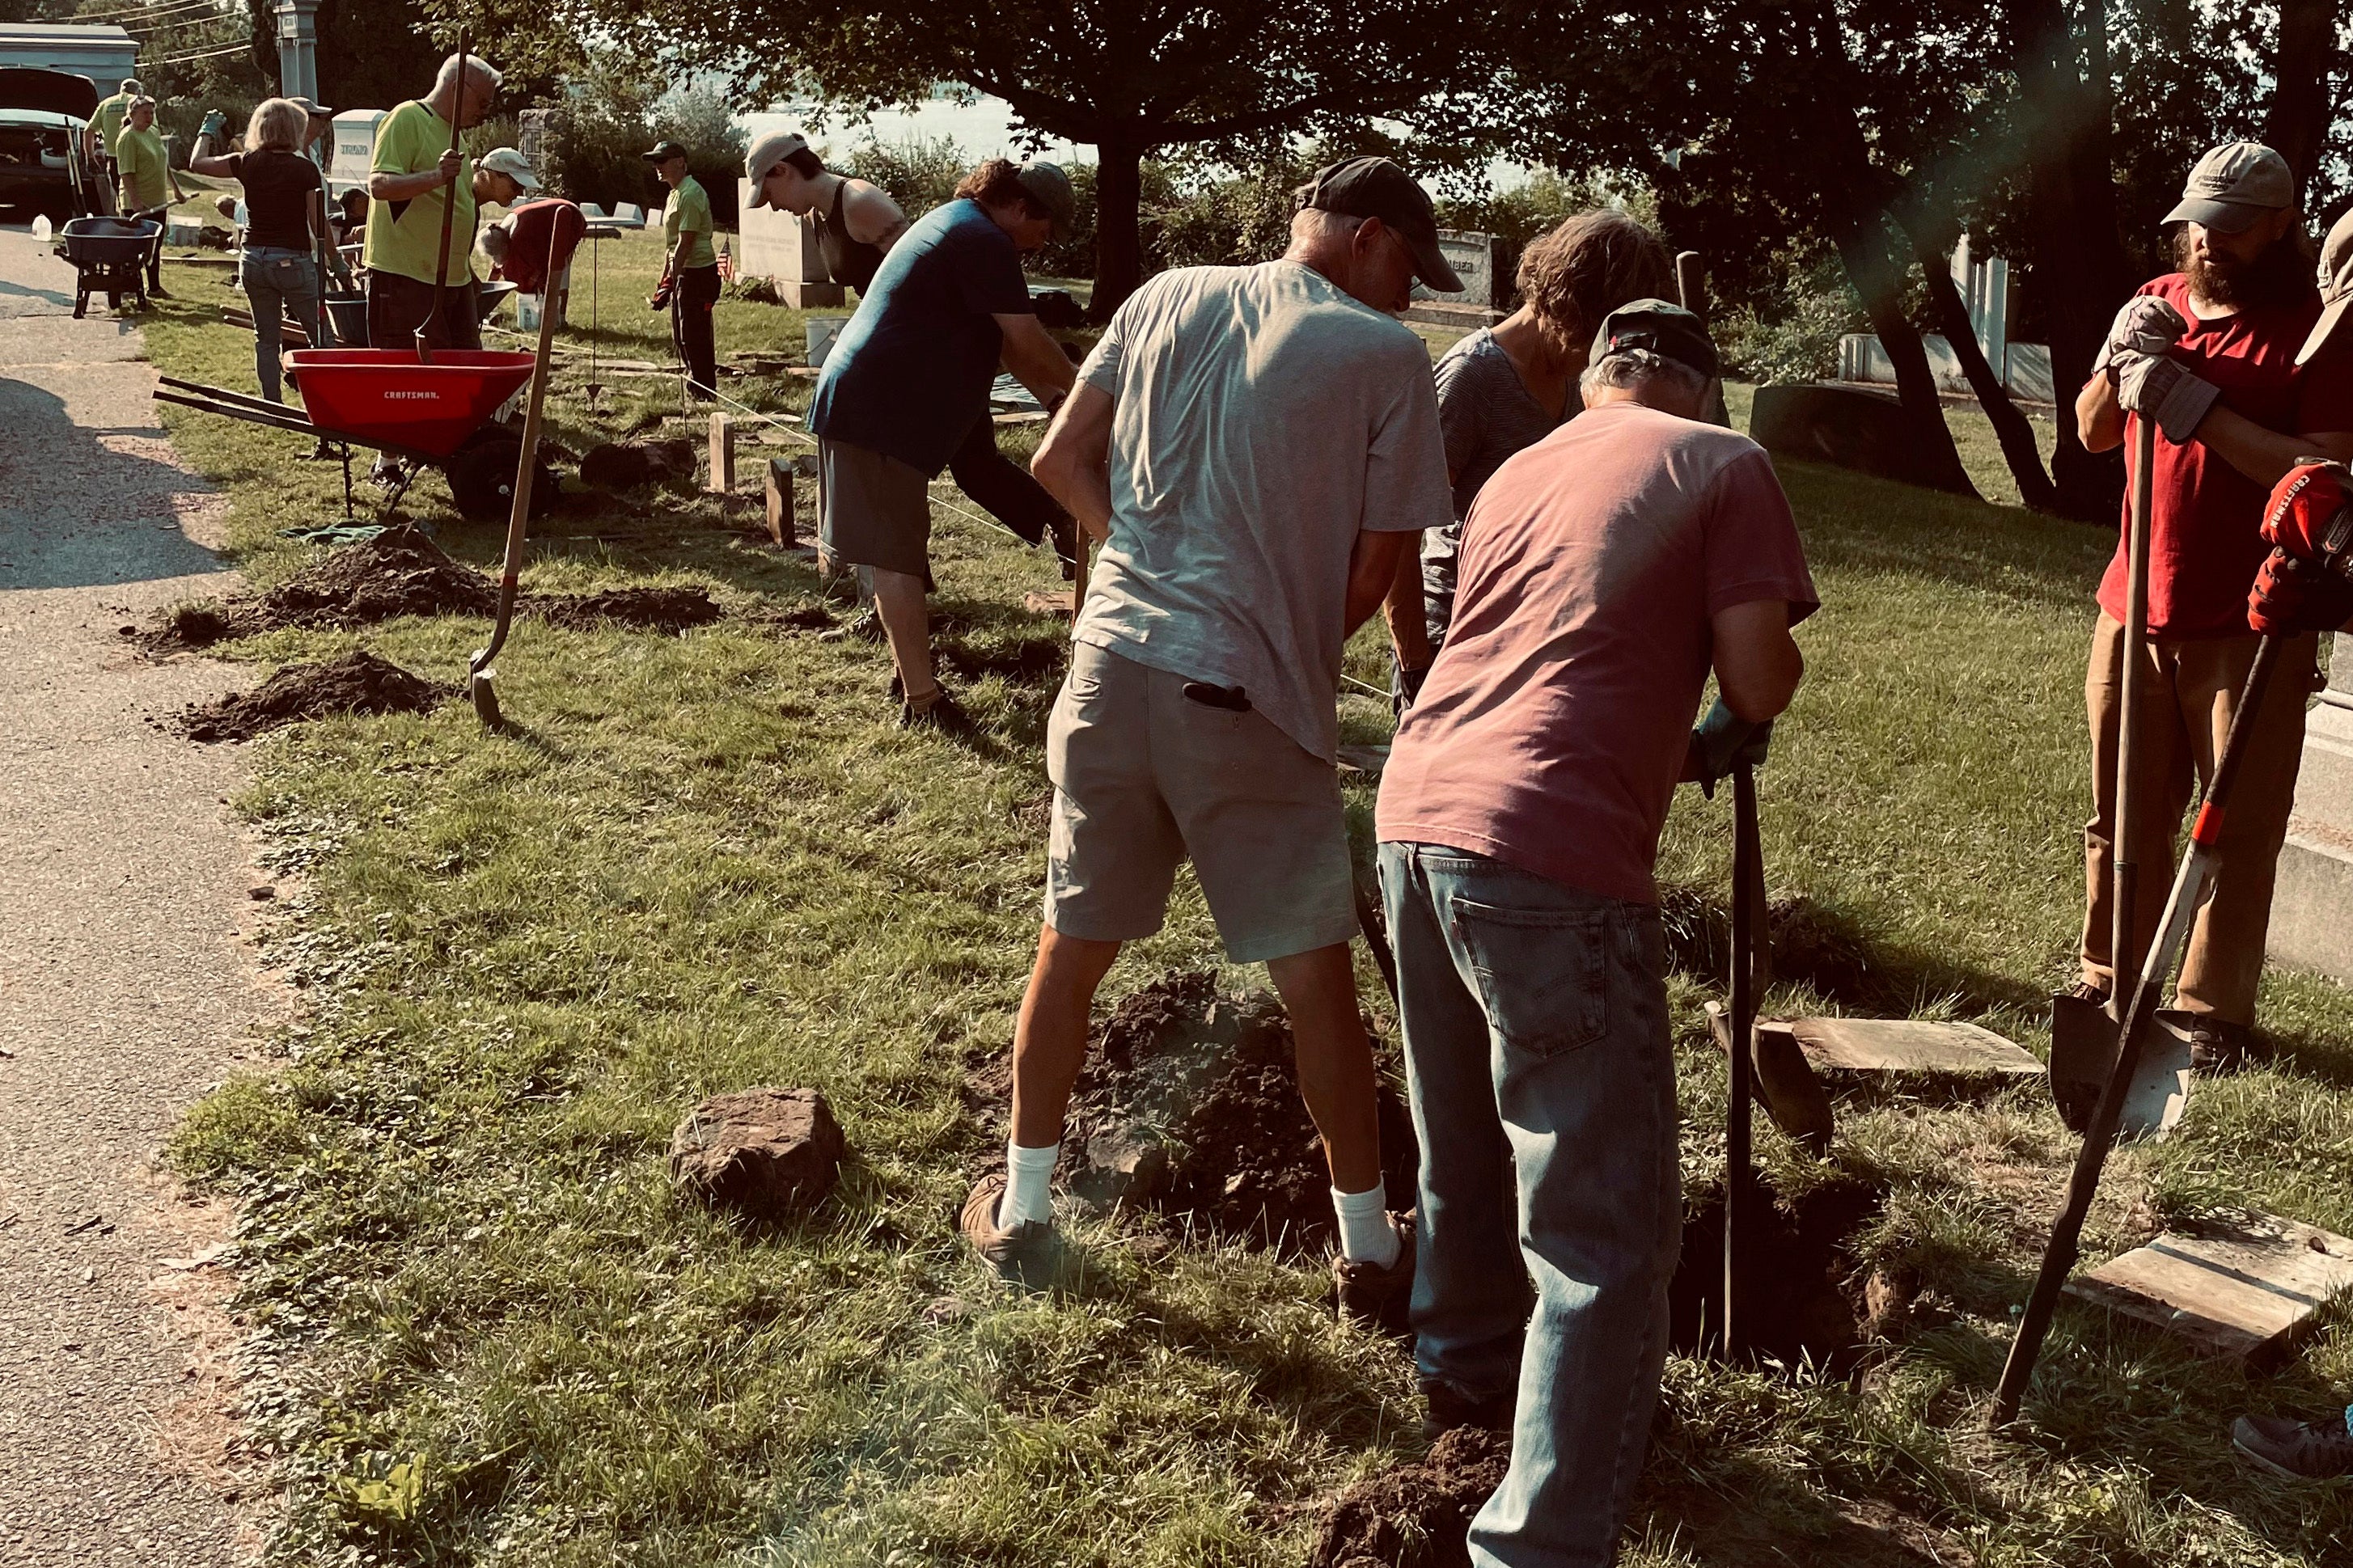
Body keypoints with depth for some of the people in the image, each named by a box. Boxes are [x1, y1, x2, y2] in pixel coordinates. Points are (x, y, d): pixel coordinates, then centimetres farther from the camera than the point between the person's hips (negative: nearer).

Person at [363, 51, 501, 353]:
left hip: (454, 280, 9)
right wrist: (436, 177, -34)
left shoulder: (452, 131, 22)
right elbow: (379, 185, -19)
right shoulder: (407, 118, -6)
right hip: (405, 277, -9)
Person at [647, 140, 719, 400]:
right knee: (681, 337, 15)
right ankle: (694, 388, 25)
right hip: (684, 272, 10)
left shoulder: (690, 194, -16)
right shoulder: (676, 193, 15)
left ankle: (705, 394, 1)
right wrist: (665, 279, 19)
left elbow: (684, 243, -21)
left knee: (694, 337, -6)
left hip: (696, 273, -10)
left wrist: (671, 281, -22)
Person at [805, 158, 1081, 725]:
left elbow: (1002, 339, 25)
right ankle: (923, 701, -6)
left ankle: (911, 673, 24)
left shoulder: (954, 223, 22)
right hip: (882, 412, -10)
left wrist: (1050, 395, 21)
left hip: (853, 399, 10)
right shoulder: (984, 242, -13)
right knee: (897, 557, -9)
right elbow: (1032, 344, -13)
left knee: (896, 551, 15)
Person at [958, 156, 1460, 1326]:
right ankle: (1368, 1247, 23)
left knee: (1072, 947, 17)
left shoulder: (1167, 298, 10)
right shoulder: (1387, 358, -3)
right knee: (1314, 974, 9)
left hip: (1112, 663, 4)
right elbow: (1371, 578, -3)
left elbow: (1060, 462, 11)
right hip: (1252, 703, -4)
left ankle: (1020, 1208, 30)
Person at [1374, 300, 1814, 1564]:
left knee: (1467, 1147, 27)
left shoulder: (1514, 475, 23)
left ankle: (1467, 1368, 47)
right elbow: (1760, 684, -3)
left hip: (1416, 812, 7)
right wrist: (1731, 719, 20)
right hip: (1548, 855, -7)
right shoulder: (1722, 466, 4)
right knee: (1605, 1228, 0)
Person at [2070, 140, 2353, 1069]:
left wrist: (2198, 408, -23)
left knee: (2238, 833, 0)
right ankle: (2110, 981, 25)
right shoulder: (2159, 304, 10)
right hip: (2136, 611, 5)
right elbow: (2093, 433, 15)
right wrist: (2119, 363, -5)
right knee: (2122, 815, 12)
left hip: (2249, 631, -5)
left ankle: (2211, 1010, 9)